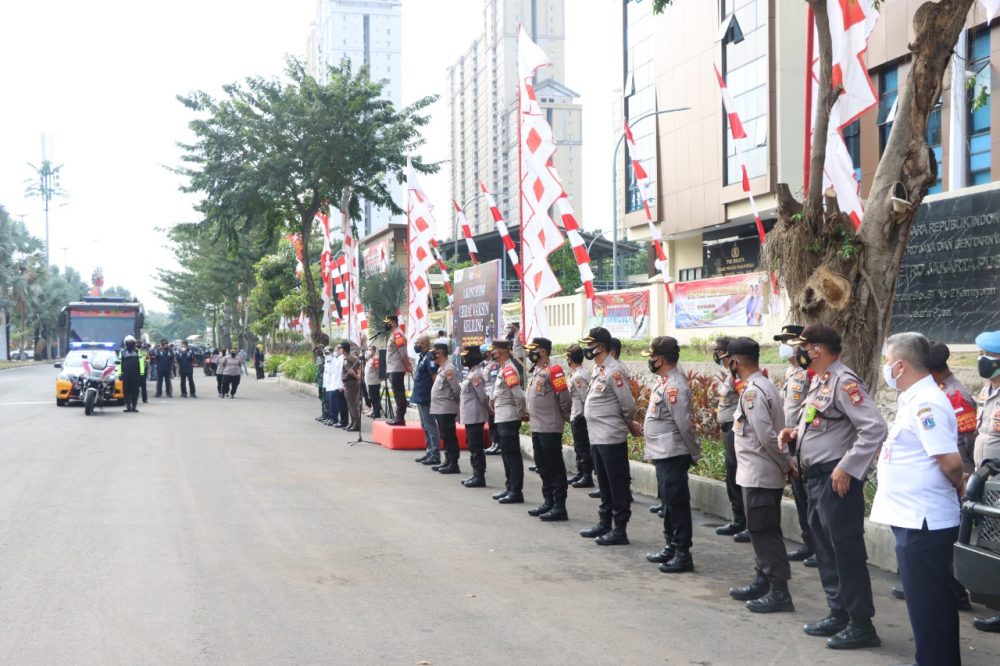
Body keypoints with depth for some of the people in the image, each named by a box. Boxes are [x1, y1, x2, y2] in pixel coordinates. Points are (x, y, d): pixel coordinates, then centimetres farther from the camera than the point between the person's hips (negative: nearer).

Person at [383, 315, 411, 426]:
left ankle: (400, 418, -9)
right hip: (393, 370, 10)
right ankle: (398, 417, 16)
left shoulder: (397, 334, -12)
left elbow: (403, 353, -18)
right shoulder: (393, 334, 20)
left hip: (396, 370, -10)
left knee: (399, 394, -9)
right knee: (398, 394, 12)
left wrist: (408, 367, -21)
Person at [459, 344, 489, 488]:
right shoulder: (472, 373, 14)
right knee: (473, 446, 14)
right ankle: (476, 475, 21)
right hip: (471, 416, 10)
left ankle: (479, 477, -2)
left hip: (475, 417, -10)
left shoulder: (475, 375, -18)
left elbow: (483, 396, -19)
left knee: (475, 447, -6)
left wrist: (488, 410, -7)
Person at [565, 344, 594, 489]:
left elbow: (585, 398, -22)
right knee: (580, 446, 17)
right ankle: (580, 473, 25)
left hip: (579, 416, -10)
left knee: (582, 447, -3)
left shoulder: (577, 376, -19)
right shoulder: (586, 372, 9)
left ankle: (587, 476, 1)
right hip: (581, 415, 10)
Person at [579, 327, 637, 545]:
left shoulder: (614, 371, -17)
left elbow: (628, 405, -17)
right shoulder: (598, 369, 12)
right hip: (597, 437, 9)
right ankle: (604, 523, 28)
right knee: (604, 484, 18)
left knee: (618, 484, -1)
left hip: (611, 438, -9)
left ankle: (620, 530, 4)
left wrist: (625, 424, 0)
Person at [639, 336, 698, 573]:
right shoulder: (664, 381, 10)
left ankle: (683, 555, 3)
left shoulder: (674, 386, -20)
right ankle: (671, 547, 29)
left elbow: (685, 425, -19)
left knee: (677, 503, -4)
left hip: (672, 455, -10)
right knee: (668, 501, 18)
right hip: (663, 455, 10)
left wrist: (695, 454, -13)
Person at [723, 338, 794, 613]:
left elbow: (767, 436, -23)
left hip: (759, 475, -10)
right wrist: (787, 464, 12)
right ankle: (763, 582, 27)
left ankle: (780, 593, 0)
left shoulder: (752, 391, -19)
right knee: (762, 531, 17)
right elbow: (770, 434, 14)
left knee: (764, 533, -4)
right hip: (761, 474, 10)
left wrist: (787, 464, -13)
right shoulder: (764, 386, 13)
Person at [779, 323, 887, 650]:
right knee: (825, 548, 16)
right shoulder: (819, 381, 13)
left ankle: (861, 625, 4)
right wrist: (796, 433, 6)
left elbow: (874, 428, -24)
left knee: (846, 551, -4)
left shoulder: (843, 381, -17)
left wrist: (847, 467, -23)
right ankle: (838, 614, 26)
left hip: (837, 479, -10)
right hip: (817, 477, 10)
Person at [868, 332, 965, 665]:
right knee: (932, 601, 19)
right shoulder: (915, 399, 12)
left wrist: (959, 490, -7)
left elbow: (951, 461, -25)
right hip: (917, 517, 10)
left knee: (927, 604, 0)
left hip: (922, 520, -10)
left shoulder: (924, 403, -20)